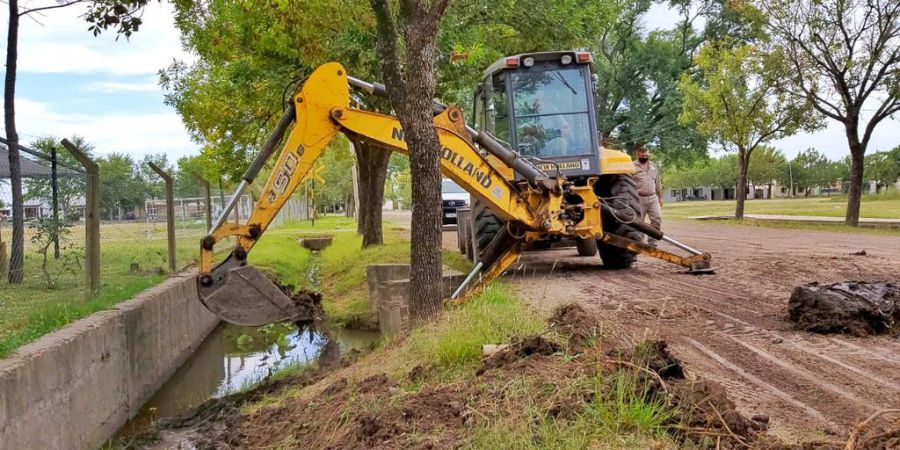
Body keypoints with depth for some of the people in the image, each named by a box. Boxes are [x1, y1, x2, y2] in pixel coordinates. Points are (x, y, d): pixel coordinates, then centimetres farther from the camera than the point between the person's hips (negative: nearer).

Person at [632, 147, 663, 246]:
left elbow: (658, 183, 19)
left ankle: (652, 241, 4)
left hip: (653, 198, 5)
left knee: (657, 218, -5)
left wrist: (660, 197, 17)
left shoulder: (653, 166, 14)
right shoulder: (633, 167, -4)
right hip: (640, 199, -5)